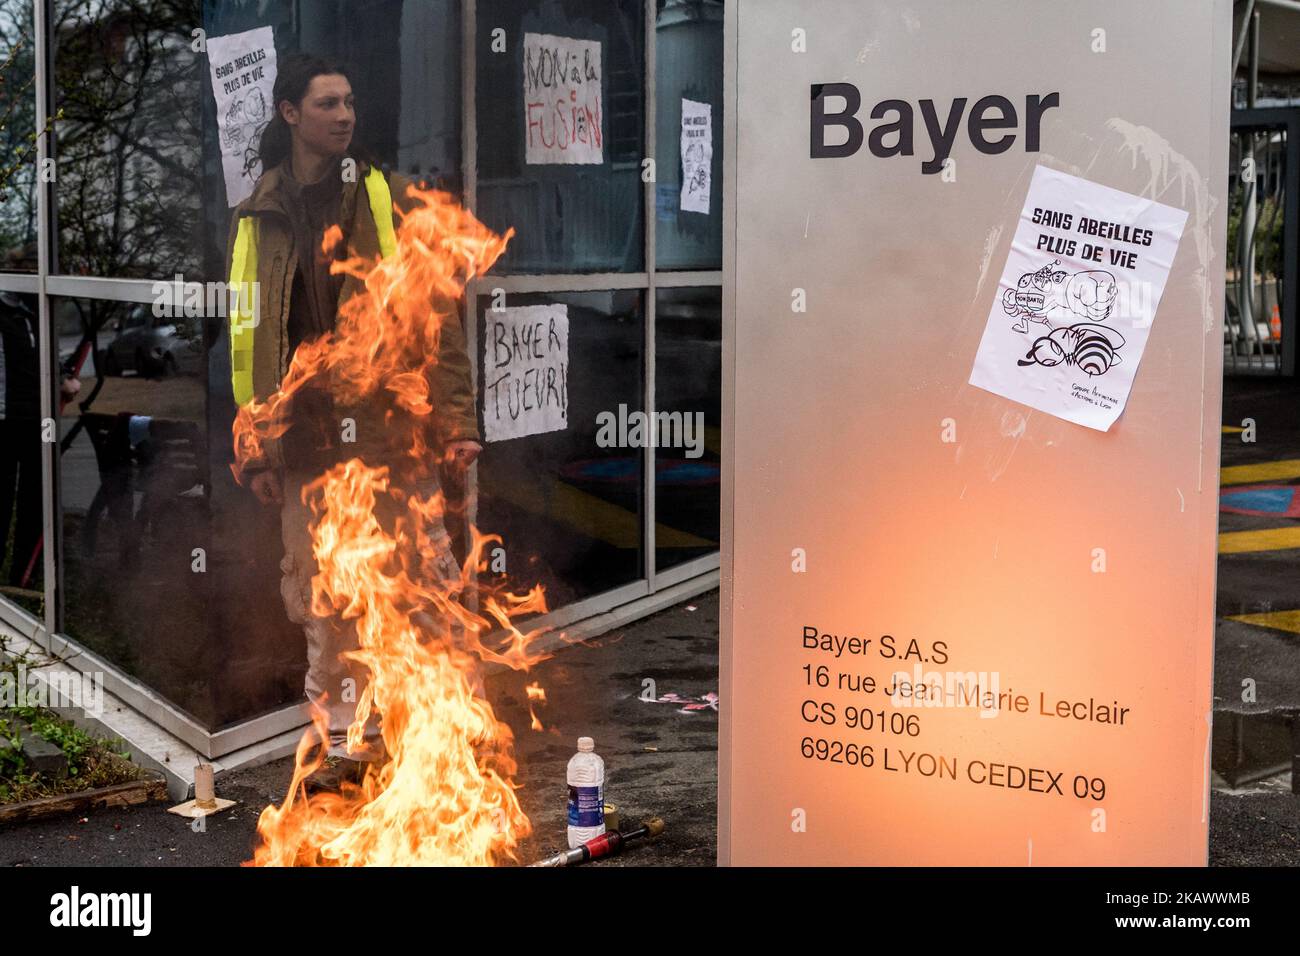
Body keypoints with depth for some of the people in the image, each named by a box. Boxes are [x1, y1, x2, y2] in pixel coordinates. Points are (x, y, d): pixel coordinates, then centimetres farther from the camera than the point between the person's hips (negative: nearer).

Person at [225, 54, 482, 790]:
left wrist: (457, 420, -8)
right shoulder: (258, 217, 10)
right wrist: (258, 449, 5)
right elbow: (247, 339, 11)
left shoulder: (390, 200, 4)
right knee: (321, 598, 8)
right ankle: (345, 739, 20)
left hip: (392, 427, -2)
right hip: (307, 439, 3)